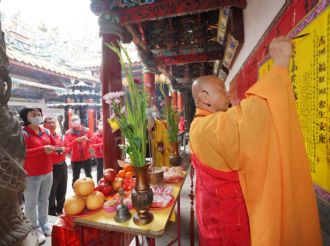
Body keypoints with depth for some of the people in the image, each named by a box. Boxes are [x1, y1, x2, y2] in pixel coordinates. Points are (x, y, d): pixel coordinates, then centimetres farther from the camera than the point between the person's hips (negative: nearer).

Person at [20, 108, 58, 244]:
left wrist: (51, 149, -8)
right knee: (31, 203, 8)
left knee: (44, 200, 18)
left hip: (47, 172, 6)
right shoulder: (23, 133, -13)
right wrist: (42, 149, -28)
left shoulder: (46, 131, 5)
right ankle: (35, 228, 26)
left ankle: (44, 224, 34)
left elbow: (55, 145, 14)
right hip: (31, 175, -5)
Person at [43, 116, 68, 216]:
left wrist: (64, 149, -5)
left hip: (63, 165, 6)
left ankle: (60, 209, 34)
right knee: (52, 191, 3)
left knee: (62, 189, 17)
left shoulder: (61, 136, 9)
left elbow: (68, 148, 16)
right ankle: (52, 211, 21)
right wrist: (54, 151, -26)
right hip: (51, 167, -6)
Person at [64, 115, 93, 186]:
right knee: (75, 177, 7)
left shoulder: (86, 130, 0)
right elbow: (68, 146, -11)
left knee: (89, 175, 14)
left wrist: (87, 140, -18)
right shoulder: (68, 133, -3)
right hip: (75, 159, -1)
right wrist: (76, 141, -26)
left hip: (87, 157, 2)